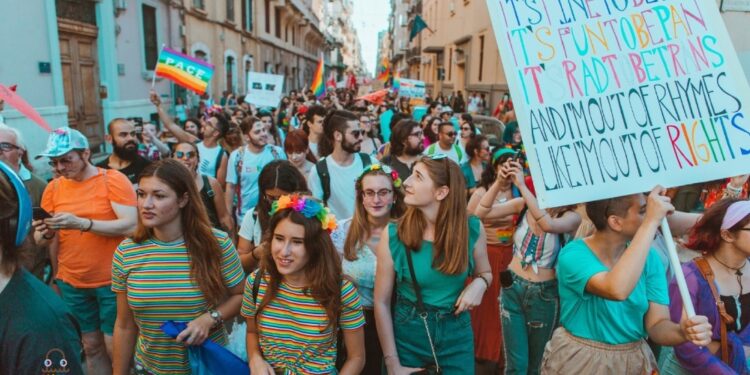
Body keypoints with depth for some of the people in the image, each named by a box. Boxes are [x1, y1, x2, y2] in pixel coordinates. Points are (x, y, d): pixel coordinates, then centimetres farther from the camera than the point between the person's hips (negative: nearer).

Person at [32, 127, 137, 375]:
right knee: (91, 346, 15)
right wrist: (45, 233, -16)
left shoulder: (113, 180, -10)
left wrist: (82, 223, -26)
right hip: (71, 284, 5)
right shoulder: (53, 188, 4)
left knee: (115, 348, 2)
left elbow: (131, 226, -19)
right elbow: (42, 240, 8)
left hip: (112, 281, -4)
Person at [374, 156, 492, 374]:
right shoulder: (393, 235, -16)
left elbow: (485, 272, 8)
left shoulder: (472, 229, -11)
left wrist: (479, 284, -16)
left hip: (457, 334, 2)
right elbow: (382, 301, -11)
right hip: (408, 335, -1)